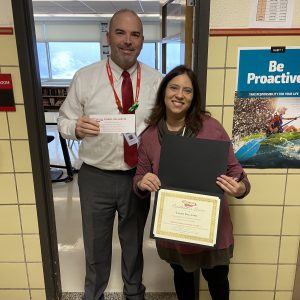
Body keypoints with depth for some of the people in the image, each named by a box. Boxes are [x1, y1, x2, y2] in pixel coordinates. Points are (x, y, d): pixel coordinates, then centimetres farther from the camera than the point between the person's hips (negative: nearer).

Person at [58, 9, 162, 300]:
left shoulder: (156, 80, -1)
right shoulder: (84, 77, -5)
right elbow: (64, 120, 0)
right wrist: (76, 127, -24)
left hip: (139, 176, 1)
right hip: (95, 177, -1)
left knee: (133, 241, 22)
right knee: (96, 243, 18)